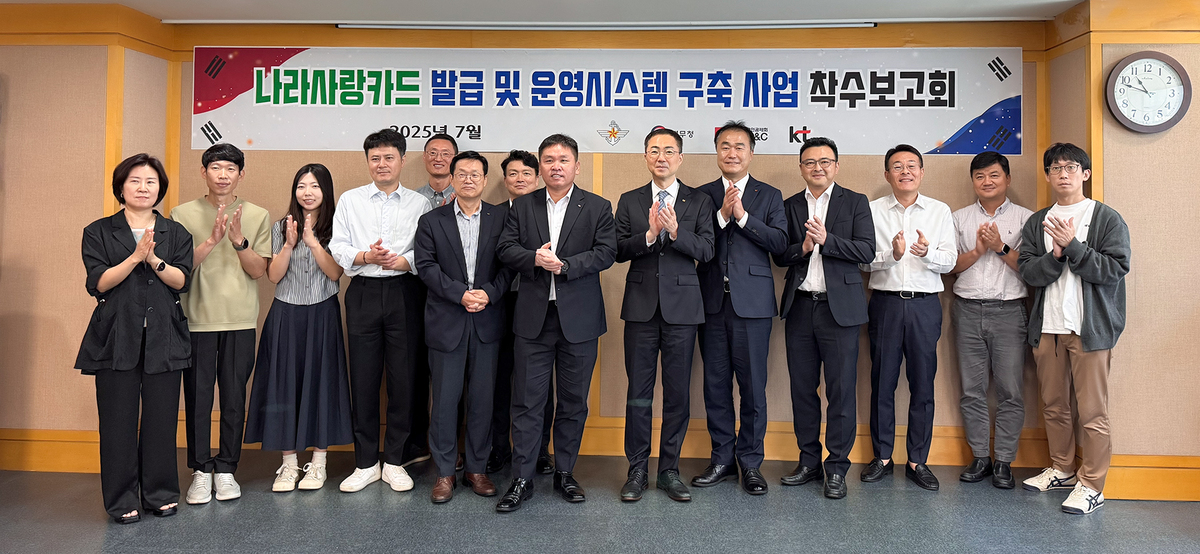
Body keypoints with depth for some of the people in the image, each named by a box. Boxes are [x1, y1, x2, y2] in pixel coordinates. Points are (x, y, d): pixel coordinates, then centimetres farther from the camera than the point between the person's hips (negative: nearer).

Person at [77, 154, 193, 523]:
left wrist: (154, 259, -16)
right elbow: (98, 282, -5)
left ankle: (160, 494, 17)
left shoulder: (176, 233, 11)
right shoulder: (98, 232, 7)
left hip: (164, 337, 1)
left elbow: (182, 281, -1)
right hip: (116, 338, -1)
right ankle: (122, 501, 13)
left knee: (161, 420, 4)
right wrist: (135, 257, -16)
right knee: (119, 422, 1)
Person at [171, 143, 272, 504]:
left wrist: (239, 240, -16)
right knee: (197, 397, 4)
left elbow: (258, 271, 0)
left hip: (240, 321, 1)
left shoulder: (257, 216, 6)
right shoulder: (183, 214, 4)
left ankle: (226, 469, 19)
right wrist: (212, 239, -17)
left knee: (234, 397, 6)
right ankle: (201, 471, 18)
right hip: (196, 321, 0)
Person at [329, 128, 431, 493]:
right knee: (363, 378, 4)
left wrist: (404, 261, -17)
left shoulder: (419, 204, 8)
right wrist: (366, 256, -13)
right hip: (364, 294, 1)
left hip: (405, 294, -1)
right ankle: (366, 463, 16)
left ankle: (395, 462, 16)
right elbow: (338, 249, 4)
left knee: (403, 377, 2)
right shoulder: (350, 200, 12)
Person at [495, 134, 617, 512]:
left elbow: (606, 253, -6)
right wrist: (534, 259, -18)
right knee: (527, 400, 2)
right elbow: (506, 249, 2)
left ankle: (565, 473, 24)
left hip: (579, 318, 0)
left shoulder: (598, 208, 4)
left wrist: (564, 265, -18)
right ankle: (522, 479, 11)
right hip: (533, 317, 1)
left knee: (574, 401, 9)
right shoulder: (522, 206, 10)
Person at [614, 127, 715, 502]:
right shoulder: (629, 201, 10)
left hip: (682, 306, 0)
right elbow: (619, 251, 0)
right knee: (638, 391, 4)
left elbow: (706, 251, -4)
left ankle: (669, 470, 18)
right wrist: (649, 234, -16)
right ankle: (637, 471, 15)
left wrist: (675, 231, -19)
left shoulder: (699, 202, 8)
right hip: (642, 306, 0)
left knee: (678, 392, 5)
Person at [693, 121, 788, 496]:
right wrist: (722, 215, -12)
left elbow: (780, 242, -6)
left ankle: (750, 461, 15)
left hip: (752, 303, -1)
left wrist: (743, 217, -12)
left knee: (753, 385, 2)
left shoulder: (769, 196, 9)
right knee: (715, 384, 7)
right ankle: (722, 459, 20)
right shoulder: (702, 195, 11)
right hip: (712, 302, 2)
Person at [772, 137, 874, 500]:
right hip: (800, 307, 3)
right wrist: (802, 248, -11)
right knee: (802, 388, 8)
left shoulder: (855, 202, 5)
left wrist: (826, 239, -17)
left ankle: (837, 467, 10)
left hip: (839, 307, -3)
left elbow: (866, 251, -6)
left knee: (841, 390, -1)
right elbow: (780, 256, 8)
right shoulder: (789, 206, 13)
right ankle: (809, 462, 21)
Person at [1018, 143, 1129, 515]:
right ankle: (1062, 470, 28)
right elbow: (1029, 272, 1)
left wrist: (1073, 246, -16)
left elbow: (1116, 269, -10)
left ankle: (1091, 485, 8)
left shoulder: (1107, 219, 0)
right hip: (1047, 327, 4)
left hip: (1090, 327, -4)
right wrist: (1057, 253, -16)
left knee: (1092, 410, -2)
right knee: (1054, 405, 13)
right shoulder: (1036, 223, 12)